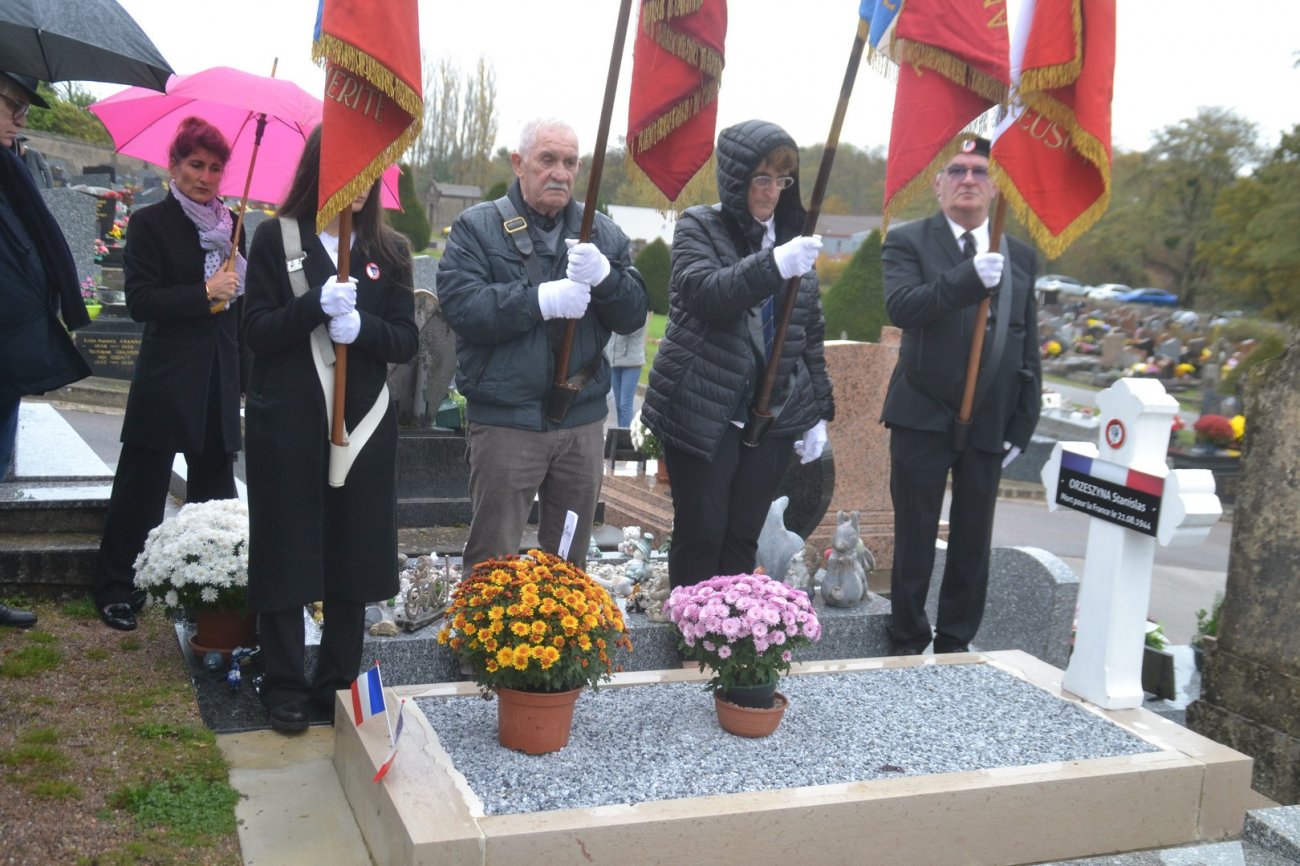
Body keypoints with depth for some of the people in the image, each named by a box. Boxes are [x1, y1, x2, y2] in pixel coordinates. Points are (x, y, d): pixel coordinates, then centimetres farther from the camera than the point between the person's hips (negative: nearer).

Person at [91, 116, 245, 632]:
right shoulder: (150, 224, -3)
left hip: (220, 379, 5)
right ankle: (115, 588, 14)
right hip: (167, 381, -5)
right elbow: (140, 301, -12)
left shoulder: (230, 225, 13)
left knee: (214, 485, 10)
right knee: (141, 488, 2)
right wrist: (204, 293, -18)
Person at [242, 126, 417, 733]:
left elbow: (407, 341, 2)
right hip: (287, 424, -2)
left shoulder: (389, 249, 8)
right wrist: (317, 305, -20)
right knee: (287, 554, 3)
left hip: (364, 424, 2)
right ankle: (285, 687, 16)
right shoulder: (278, 238, 2)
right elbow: (256, 332, -4)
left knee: (355, 557, 6)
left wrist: (360, 326, -18)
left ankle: (338, 683, 20)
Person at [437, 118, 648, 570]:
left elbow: (634, 313, 1)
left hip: (583, 421, 4)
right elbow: (459, 305, -15)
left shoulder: (603, 234, 10)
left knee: (571, 562, 16)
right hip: (504, 422, -4)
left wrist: (603, 276, -18)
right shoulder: (477, 227, -1)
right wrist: (540, 300, -23)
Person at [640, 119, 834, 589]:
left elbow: (811, 334, 15)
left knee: (743, 538, 8)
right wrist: (774, 264, -33)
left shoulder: (793, 241, 12)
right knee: (700, 536, 1)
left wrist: (817, 412, 12)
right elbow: (703, 292, -20)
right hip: (704, 413, -4)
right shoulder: (699, 226, -1)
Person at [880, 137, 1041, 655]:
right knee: (915, 538, 5)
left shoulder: (1020, 257, 10)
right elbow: (901, 307, -21)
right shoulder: (909, 242, -2)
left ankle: (955, 643, 24)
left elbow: (1027, 347, 12)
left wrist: (1022, 426, 7)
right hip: (924, 417, -3)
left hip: (990, 423, 4)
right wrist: (970, 278, -32)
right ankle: (909, 645, 18)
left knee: (973, 542, 10)